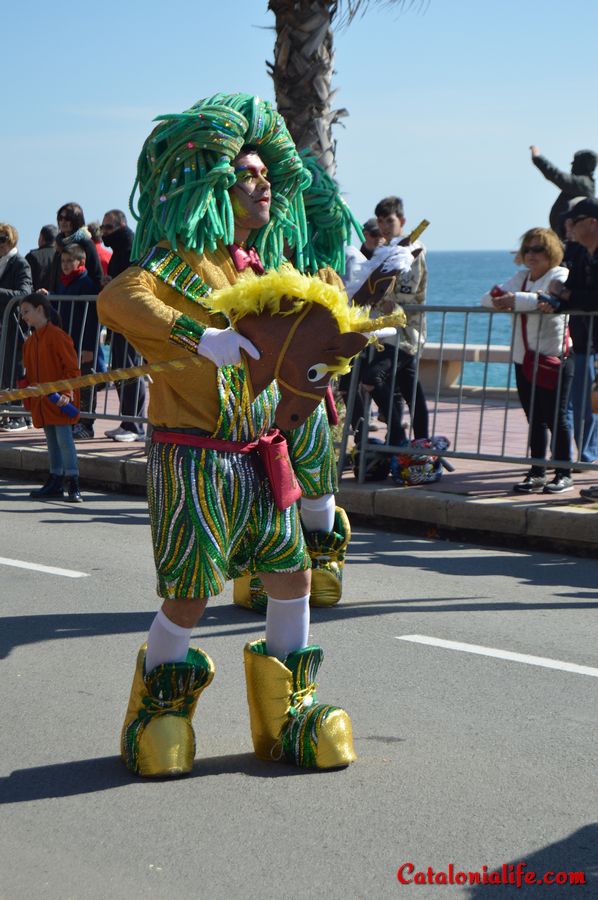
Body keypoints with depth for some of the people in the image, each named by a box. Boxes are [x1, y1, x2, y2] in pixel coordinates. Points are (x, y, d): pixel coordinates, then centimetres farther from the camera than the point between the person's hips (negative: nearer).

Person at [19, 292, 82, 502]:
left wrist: (67, 393, -21)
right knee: (52, 442, 13)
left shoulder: (57, 336, -12)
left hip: (60, 400, -8)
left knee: (64, 440, -9)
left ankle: (73, 485, -6)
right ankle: (55, 483, 19)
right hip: (41, 402, 8)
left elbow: (72, 368, -13)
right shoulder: (30, 341, 13)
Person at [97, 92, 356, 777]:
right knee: (189, 597, -5)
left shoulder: (259, 265, 14)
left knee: (292, 572, 7)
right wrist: (203, 339, -37)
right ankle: (156, 713, 19)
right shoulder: (180, 259, -12)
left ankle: (288, 710, 23)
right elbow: (117, 300, -32)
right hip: (192, 457, -8)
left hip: (255, 455, 8)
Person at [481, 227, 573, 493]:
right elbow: (488, 299, 9)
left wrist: (515, 299, -27)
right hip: (524, 359, 7)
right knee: (535, 419, 10)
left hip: (554, 357, -6)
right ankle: (537, 473, 17)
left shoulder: (560, 275, -5)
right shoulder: (521, 277, 17)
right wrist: (499, 298, -15)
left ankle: (564, 474, 4)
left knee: (556, 418, -4)